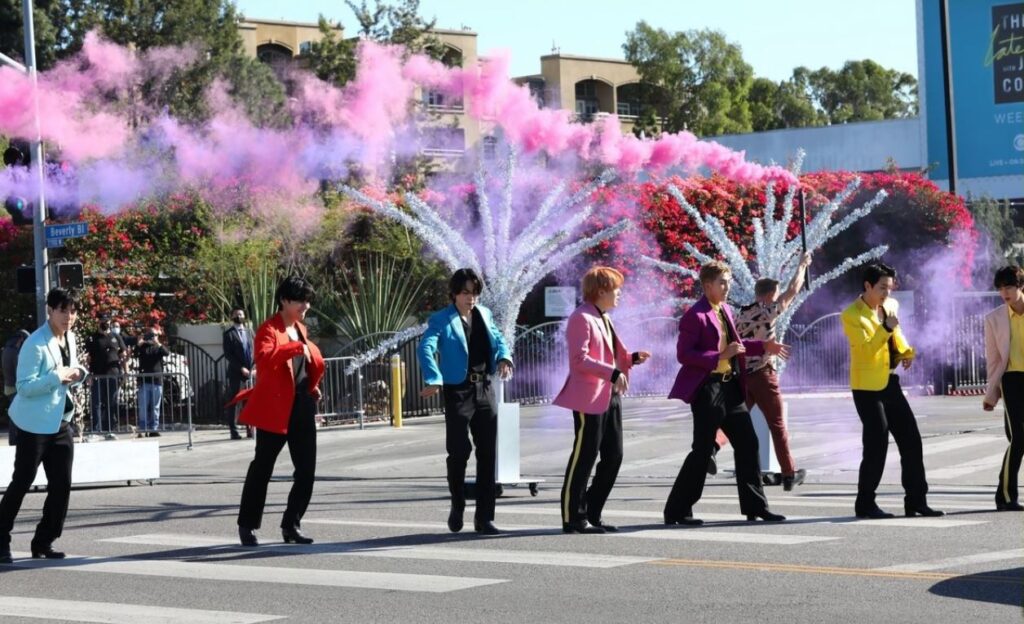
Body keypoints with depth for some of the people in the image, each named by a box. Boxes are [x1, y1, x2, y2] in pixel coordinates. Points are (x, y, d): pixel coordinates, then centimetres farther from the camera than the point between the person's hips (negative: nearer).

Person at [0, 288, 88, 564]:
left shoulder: (69, 339, 9)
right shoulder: (35, 344, -17)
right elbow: (24, 386, -20)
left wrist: (77, 375, 1)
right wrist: (57, 377, -26)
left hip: (61, 422, 8)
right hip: (35, 424, -8)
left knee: (61, 485, 5)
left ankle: (44, 542, 16)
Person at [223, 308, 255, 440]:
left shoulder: (249, 333, 14)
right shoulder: (229, 334, 0)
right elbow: (228, 355, -7)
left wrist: (254, 368, -2)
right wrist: (241, 368, -14)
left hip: (249, 371, 4)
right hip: (235, 372, -4)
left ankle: (250, 429, 4)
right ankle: (234, 431, 0)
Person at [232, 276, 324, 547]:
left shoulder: (300, 329, 15)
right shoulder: (269, 329, -10)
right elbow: (264, 357, -32)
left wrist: (312, 388, 19)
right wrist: (297, 347, -36)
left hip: (303, 408, 7)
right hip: (275, 408, -7)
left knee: (307, 470, 4)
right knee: (262, 468, 1)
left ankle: (292, 525, 14)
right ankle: (247, 526, 12)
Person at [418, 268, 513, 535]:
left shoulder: (484, 314, 13)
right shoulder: (442, 320, -6)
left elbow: (498, 339, 17)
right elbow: (425, 349, -19)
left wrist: (503, 357, -8)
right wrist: (434, 380, -35)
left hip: (485, 390, 5)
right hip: (458, 391, -5)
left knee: (488, 453, 3)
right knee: (459, 451, -7)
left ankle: (484, 518, 8)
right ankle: (457, 506, 18)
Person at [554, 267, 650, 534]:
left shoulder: (604, 319, 18)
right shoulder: (581, 318, -11)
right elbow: (580, 359, -20)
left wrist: (631, 358, 7)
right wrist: (613, 373, -24)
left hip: (610, 397, 10)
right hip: (589, 397, -10)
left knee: (613, 456, 9)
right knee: (583, 457, -5)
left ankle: (592, 515, 17)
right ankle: (573, 518, 0)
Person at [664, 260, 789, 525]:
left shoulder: (726, 311, 14)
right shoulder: (695, 315, -12)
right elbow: (683, 354, -18)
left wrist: (763, 346, 18)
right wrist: (720, 356, -24)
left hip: (731, 386, 9)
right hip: (708, 388, -9)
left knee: (747, 444, 9)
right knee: (703, 450, -5)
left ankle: (755, 506, 18)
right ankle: (677, 510, 3)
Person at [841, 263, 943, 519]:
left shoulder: (891, 306, 8)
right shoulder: (852, 315, -13)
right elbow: (866, 349, -22)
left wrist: (906, 352, 4)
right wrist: (886, 328, -29)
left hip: (890, 384, 7)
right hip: (867, 388, -7)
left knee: (911, 441, 5)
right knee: (877, 445, -7)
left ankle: (916, 500, 11)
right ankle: (865, 504, 5)